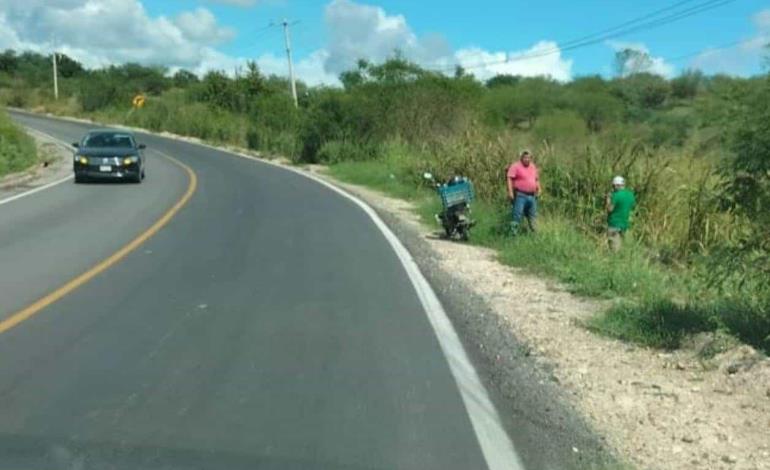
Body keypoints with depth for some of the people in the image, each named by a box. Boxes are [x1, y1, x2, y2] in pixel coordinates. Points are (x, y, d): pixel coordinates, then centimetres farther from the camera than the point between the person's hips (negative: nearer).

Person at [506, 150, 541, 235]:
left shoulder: (533, 167, 16)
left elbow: (536, 179, 27)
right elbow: (510, 179, -13)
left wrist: (539, 188, 16)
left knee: (533, 216, 13)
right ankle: (514, 232, -7)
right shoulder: (515, 166, -7)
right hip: (520, 195, -7)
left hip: (532, 196, 7)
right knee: (517, 215, -11)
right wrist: (510, 191, -21)